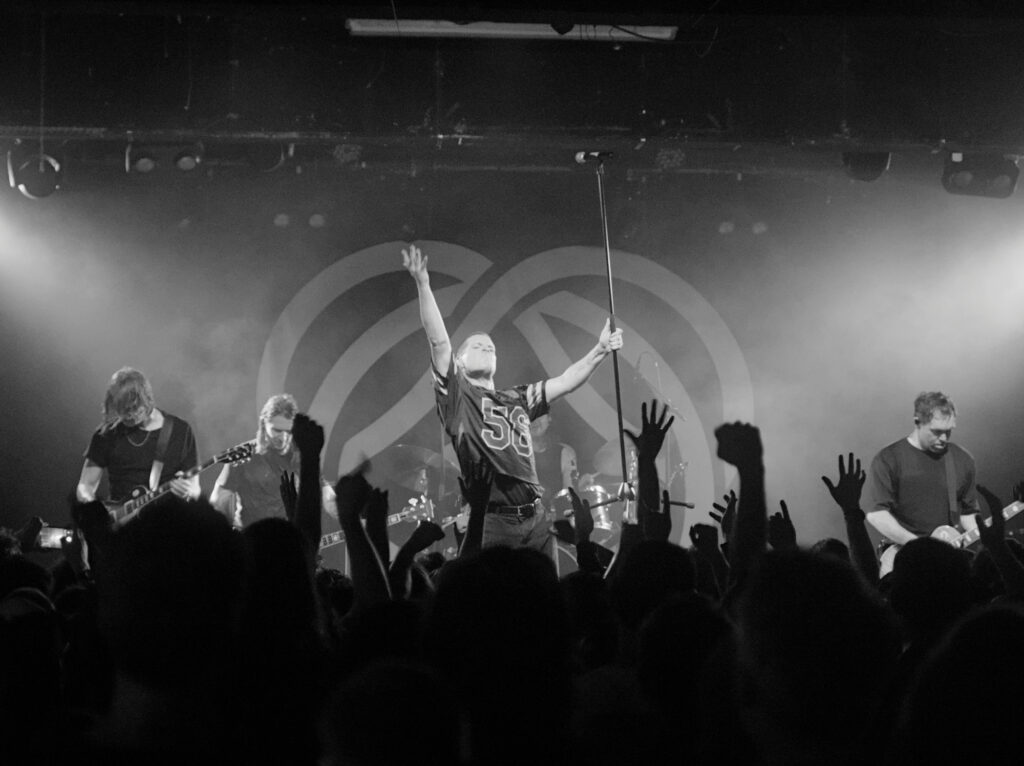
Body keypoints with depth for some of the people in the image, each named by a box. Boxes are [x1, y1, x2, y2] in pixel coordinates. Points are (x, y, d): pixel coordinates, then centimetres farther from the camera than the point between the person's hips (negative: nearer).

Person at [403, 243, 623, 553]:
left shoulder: (517, 400, 24)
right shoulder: (457, 396, 7)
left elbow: (566, 382, 24)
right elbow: (439, 341, -3)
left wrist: (599, 351, 13)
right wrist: (423, 284, -10)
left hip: (535, 517, 6)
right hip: (491, 519, -6)